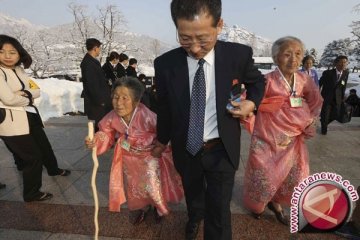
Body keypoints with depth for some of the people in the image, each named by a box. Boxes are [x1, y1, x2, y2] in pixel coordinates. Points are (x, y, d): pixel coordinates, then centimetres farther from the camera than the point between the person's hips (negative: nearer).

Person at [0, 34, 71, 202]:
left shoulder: (19, 70, 8)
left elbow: (37, 90, 3)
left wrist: (25, 93, -18)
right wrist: (28, 98, -7)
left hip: (30, 117, 8)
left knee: (44, 146, 25)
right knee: (33, 157, 2)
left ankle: (53, 169, 53)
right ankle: (31, 193, 23)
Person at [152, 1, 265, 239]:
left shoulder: (239, 54, -15)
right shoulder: (165, 64, -14)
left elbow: (257, 81, 7)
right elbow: (164, 108, 0)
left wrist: (251, 103, -13)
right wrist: (162, 140, 13)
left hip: (222, 150, -2)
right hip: (186, 149, 3)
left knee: (219, 211, 7)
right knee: (193, 195, 29)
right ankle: (195, 218, 64)